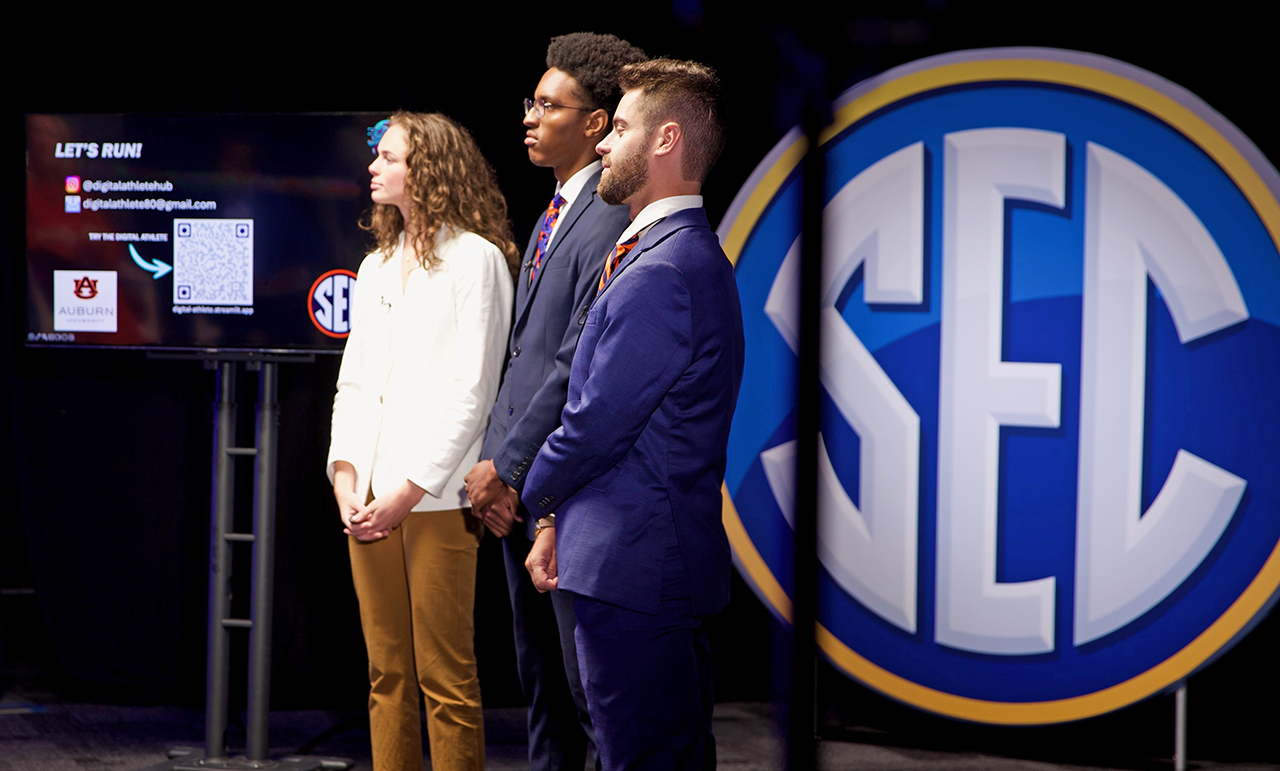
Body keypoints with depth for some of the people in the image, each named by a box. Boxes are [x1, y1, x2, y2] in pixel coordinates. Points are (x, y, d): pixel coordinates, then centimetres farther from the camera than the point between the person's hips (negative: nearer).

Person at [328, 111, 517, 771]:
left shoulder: (476, 259, -3)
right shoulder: (375, 267, 19)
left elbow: (471, 392, -9)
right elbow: (352, 383, 17)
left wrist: (408, 492, -13)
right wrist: (345, 476, 1)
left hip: (436, 497, -6)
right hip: (369, 497, 7)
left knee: (445, 679, -6)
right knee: (387, 674, 8)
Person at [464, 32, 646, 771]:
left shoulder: (610, 220, -15)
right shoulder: (553, 217, 17)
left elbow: (578, 363, -20)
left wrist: (507, 464, -14)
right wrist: (498, 468, 8)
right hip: (520, 487, 10)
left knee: (589, 680, -5)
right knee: (541, 673, 16)